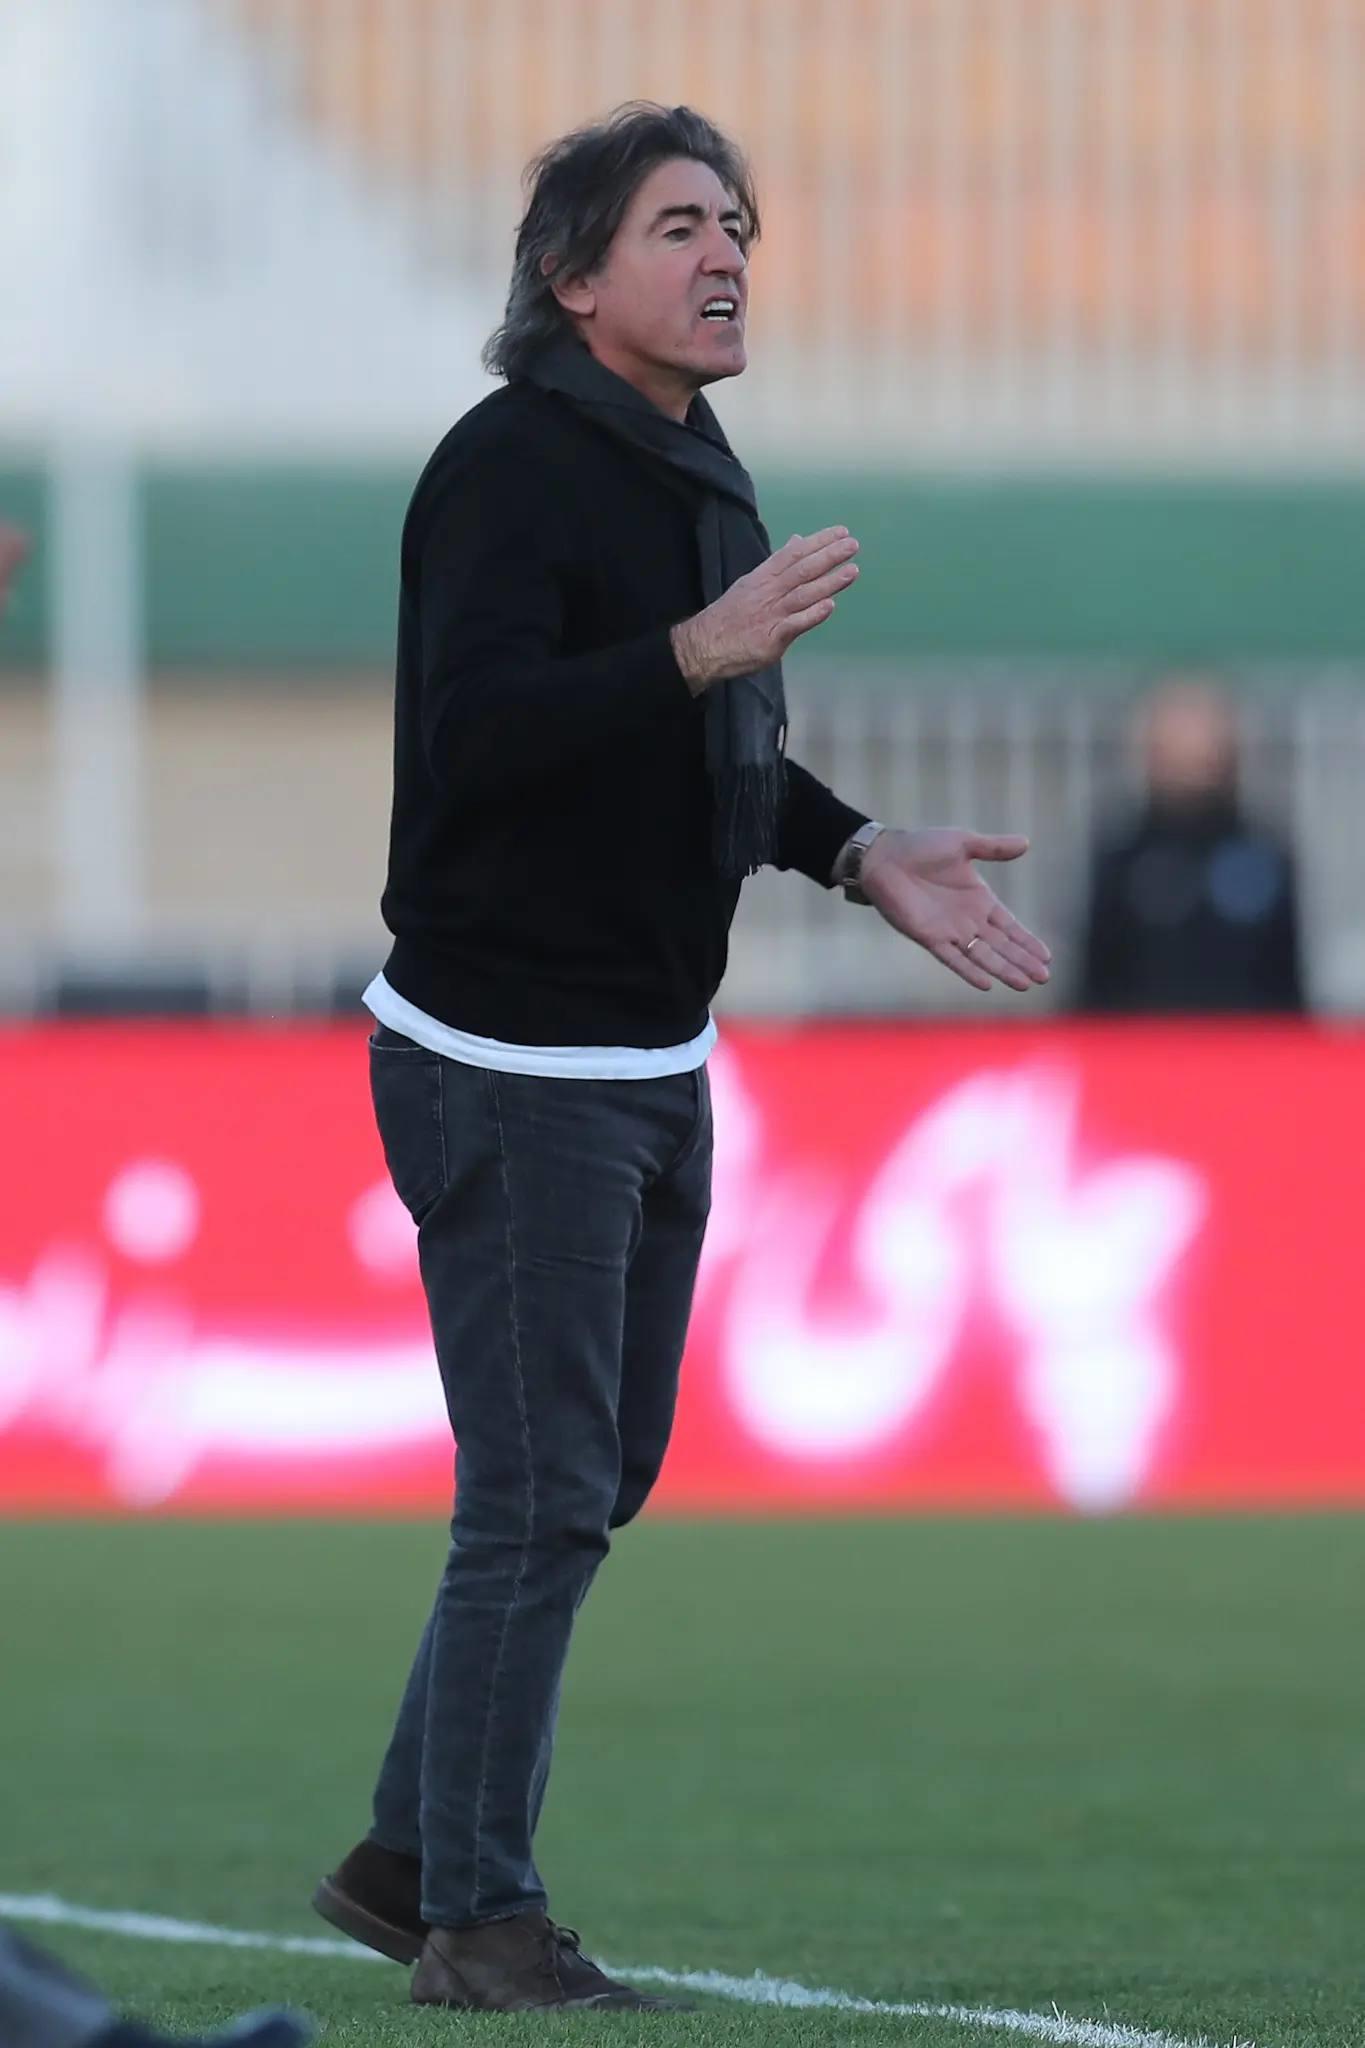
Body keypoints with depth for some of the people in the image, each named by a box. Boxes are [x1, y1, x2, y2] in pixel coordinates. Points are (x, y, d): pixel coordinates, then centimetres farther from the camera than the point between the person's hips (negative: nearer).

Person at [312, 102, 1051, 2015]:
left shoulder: (693, 476, 12)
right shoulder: (513, 465, -16)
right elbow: (478, 730, -27)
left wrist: (862, 852, 11)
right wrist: (698, 651, -34)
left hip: (655, 1063, 9)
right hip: (508, 1058, -9)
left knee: (601, 1477, 15)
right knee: (539, 1499, -8)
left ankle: (410, 1856, 26)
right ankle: (476, 1915, 1)